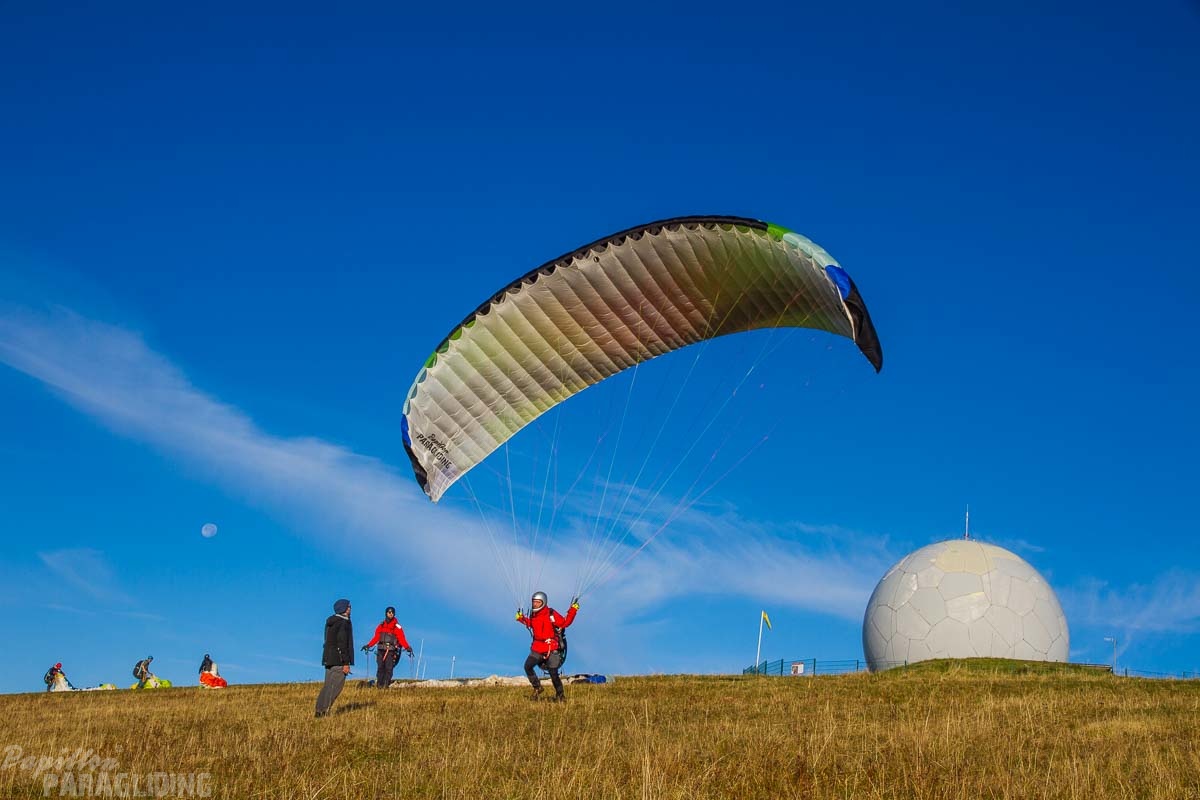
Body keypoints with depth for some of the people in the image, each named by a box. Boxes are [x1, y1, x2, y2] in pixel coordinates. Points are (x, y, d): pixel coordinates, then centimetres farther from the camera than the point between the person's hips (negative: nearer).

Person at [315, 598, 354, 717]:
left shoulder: (330, 622, 13)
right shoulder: (343, 623, -14)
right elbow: (342, 644, -18)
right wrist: (346, 663, -17)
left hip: (328, 658, 9)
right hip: (339, 660, -9)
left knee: (328, 685, 12)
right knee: (335, 686, -6)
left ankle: (319, 710, 10)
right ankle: (324, 710, -10)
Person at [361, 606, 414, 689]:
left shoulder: (397, 627, 4)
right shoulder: (381, 626, 15)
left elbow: (401, 638, -4)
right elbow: (376, 637, 17)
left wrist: (407, 647, -18)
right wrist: (368, 645, 8)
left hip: (391, 650, -3)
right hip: (381, 649, 3)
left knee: (388, 668, -11)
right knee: (380, 667, -2)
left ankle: (386, 684, -12)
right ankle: (379, 684, 1)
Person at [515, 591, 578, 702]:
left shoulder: (551, 614, -11)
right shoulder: (533, 615, 6)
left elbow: (565, 622, -10)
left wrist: (573, 610, -17)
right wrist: (521, 618, 21)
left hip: (551, 648, -5)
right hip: (537, 648, 5)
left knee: (553, 674, -5)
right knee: (528, 666, -14)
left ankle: (560, 695, 15)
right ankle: (537, 688, 4)